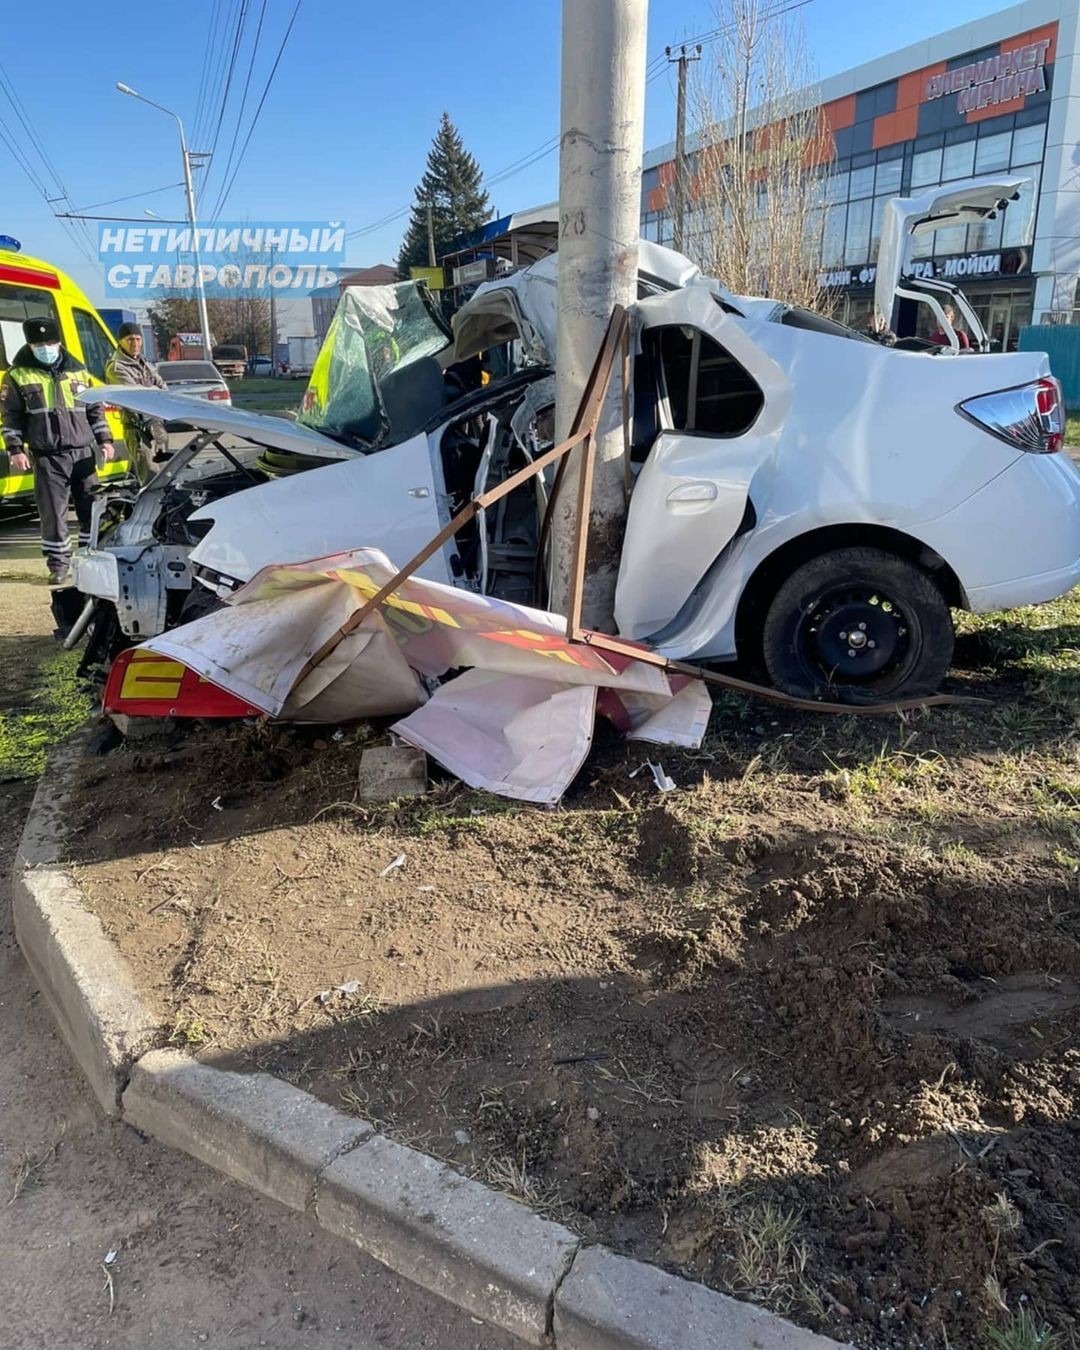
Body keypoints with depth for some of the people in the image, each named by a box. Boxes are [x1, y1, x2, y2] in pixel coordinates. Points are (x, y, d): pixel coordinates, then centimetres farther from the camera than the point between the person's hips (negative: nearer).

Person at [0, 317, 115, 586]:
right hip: (47, 457, -2)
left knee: (92, 509, 5)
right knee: (53, 512, -2)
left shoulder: (78, 371, 12)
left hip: (83, 452, 3)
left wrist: (105, 440, 10)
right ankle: (58, 563, 8)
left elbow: (95, 410, 17)